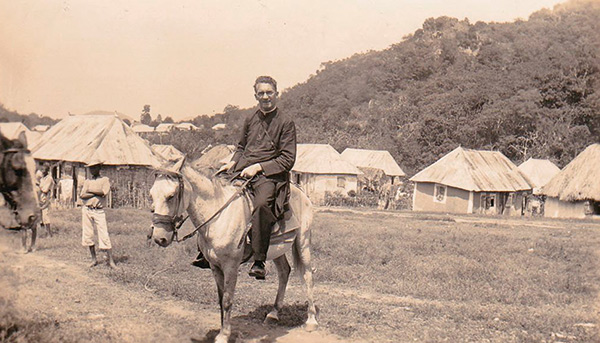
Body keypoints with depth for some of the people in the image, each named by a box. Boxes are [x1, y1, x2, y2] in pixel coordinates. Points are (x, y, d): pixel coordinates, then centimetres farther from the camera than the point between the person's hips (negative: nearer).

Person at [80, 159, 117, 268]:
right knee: (88, 235, 5)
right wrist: (96, 193, -9)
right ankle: (94, 259, 17)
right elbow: (82, 195, -1)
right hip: (86, 210, 4)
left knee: (104, 236, -9)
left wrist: (89, 190, -4)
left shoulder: (105, 180, 5)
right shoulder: (87, 181, 13)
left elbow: (104, 193, -12)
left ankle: (111, 261, -7)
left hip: (99, 211, -4)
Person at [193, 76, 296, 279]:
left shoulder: (286, 123, 1)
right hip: (242, 171, 7)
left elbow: (287, 159, -5)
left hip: (269, 174, -6)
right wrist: (232, 163, 8)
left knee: (262, 203, -37)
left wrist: (258, 167, -14)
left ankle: (259, 261, -36)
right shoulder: (250, 120, 17)